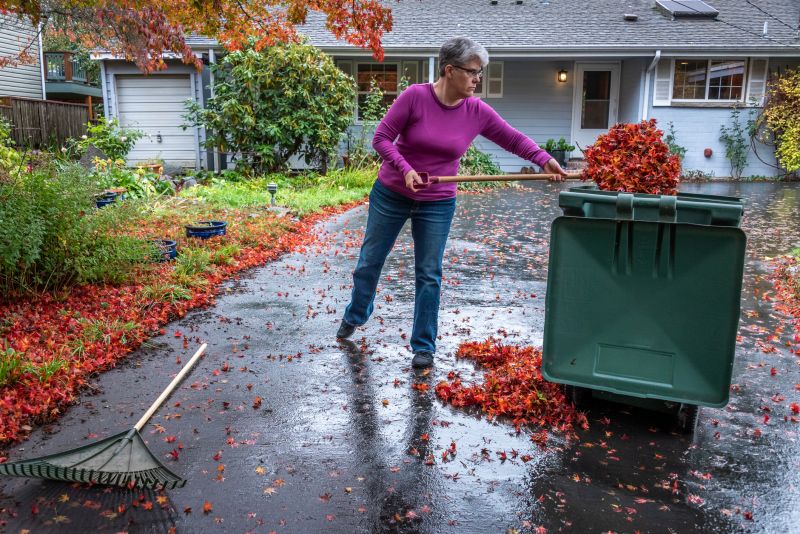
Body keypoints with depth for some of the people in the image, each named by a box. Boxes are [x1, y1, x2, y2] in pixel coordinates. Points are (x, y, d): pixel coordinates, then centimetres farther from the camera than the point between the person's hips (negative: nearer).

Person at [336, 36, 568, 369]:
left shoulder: (478, 112, -8)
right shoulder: (415, 96, -17)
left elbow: (514, 140, -1)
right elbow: (381, 138, -14)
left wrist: (544, 160, -16)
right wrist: (405, 169, -27)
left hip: (437, 204, 1)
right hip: (391, 195, -1)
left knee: (429, 274, 4)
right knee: (370, 260, 14)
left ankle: (424, 345, 18)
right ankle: (354, 316, 41)